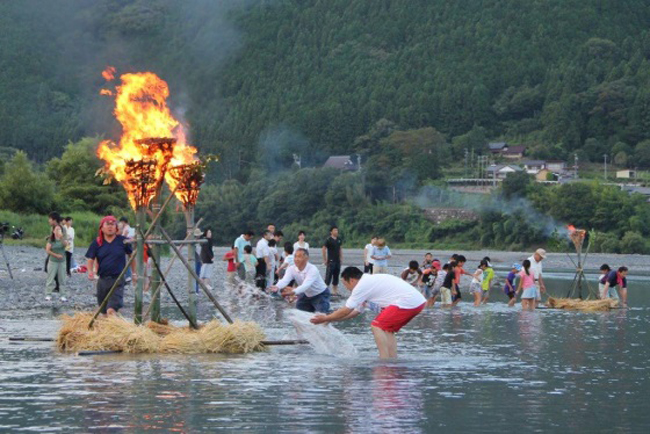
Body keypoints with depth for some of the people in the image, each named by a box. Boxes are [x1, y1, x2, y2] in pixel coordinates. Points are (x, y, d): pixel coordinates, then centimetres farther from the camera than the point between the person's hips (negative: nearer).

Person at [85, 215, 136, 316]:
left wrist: (134, 273, 16)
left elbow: (131, 255, 12)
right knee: (104, 312, 12)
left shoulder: (123, 241, -1)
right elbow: (91, 259, 4)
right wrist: (90, 271, -16)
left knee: (111, 310, -19)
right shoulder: (97, 243, 2)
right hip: (102, 280, 3)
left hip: (118, 280, -3)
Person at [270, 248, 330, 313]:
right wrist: (277, 287, -63)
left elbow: (306, 285, -49)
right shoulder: (291, 269, -19)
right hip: (306, 295, 6)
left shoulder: (312, 269, -34)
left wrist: (294, 292, -70)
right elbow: (284, 280, -38)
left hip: (321, 295, -6)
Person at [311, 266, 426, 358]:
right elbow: (356, 311, 30)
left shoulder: (362, 286, -6)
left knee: (377, 326, -7)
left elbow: (346, 311, -2)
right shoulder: (370, 280, 24)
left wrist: (325, 318, 9)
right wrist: (331, 318, 30)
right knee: (386, 329, 19)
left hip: (407, 302, -10)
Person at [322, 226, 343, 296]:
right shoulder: (328, 240, -8)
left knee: (336, 277, 11)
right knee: (328, 277, -7)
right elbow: (324, 249, -9)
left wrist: (341, 258, 12)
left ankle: (335, 291, 17)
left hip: (337, 261, 7)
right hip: (331, 261, -7)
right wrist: (325, 260, -10)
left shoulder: (339, 240, 10)